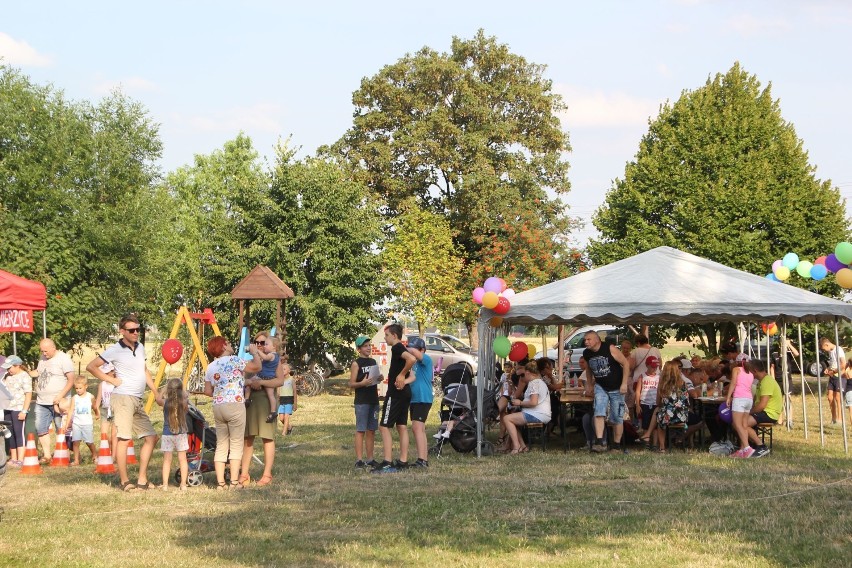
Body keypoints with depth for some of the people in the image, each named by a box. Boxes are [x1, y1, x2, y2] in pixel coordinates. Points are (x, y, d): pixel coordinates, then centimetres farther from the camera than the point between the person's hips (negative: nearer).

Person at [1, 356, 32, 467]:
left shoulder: (25, 377, -9)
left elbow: (28, 394, -13)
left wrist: (24, 411, -17)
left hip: (19, 410, -7)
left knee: (19, 433, -8)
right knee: (10, 434, 10)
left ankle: (20, 460, -8)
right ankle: (13, 459, 17)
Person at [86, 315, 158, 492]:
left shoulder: (140, 347, 14)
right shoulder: (115, 350, -7)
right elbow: (91, 366, -6)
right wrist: (112, 380, -7)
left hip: (138, 401, 8)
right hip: (123, 398, -8)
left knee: (151, 437, 7)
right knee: (123, 439, -9)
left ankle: (142, 480, 11)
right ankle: (124, 481, -4)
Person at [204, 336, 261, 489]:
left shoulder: (210, 367, 13)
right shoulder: (234, 360, -7)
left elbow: (207, 391, 15)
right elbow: (257, 367, -10)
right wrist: (255, 352, 6)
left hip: (217, 407, 6)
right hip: (235, 406, -6)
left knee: (221, 445, 8)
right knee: (236, 444, -1)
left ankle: (220, 482, 4)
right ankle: (234, 481, -3)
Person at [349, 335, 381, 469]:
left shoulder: (373, 362, 14)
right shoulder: (356, 364, -5)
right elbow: (351, 384, -9)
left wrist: (379, 378, 4)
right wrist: (362, 383, -26)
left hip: (374, 401, 7)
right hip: (361, 401, -7)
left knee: (371, 431, 9)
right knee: (360, 430, -7)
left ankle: (370, 460, 14)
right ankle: (359, 460, -8)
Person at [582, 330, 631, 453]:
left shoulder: (610, 349, -19)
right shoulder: (587, 354, -3)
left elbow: (625, 363, -15)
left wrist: (624, 384, -18)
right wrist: (589, 385, 19)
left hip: (616, 388, -3)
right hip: (600, 387, 3)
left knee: (617, 418, 3)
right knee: (599, 413, -17)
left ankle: (617, 445, 16)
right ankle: (599, 442, -23)